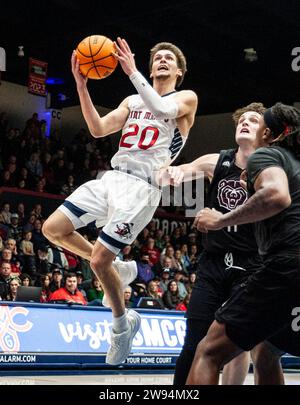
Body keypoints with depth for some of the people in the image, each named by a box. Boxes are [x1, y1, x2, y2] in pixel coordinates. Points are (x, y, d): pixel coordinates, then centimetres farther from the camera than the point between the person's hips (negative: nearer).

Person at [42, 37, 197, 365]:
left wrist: (132, 71, -16)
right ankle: (117, 270, 13)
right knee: (53, 229, -4)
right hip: (112, 177, 7)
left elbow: (162, 110, -19)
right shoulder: (133, 101, 20)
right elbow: (98, 130, 8)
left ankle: (122, 324, 13)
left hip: (142, 187, -7)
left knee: (99, 260, -13)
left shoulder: (186, 98, 4)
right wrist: (81, 85, -2)